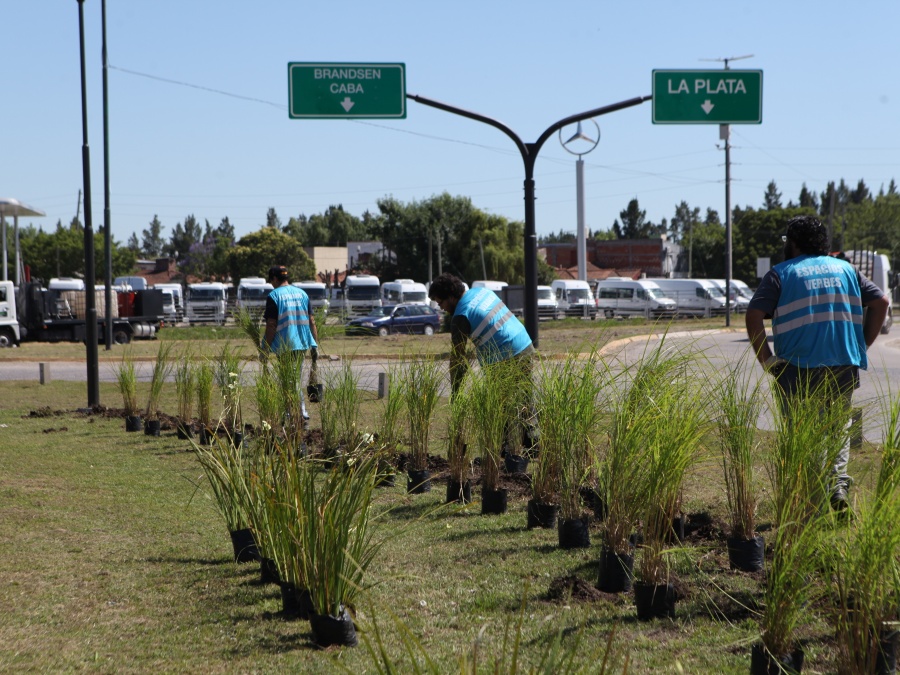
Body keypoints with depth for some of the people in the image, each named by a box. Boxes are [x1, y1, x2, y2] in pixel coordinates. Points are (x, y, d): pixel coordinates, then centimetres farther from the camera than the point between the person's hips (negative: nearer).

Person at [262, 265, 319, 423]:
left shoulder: (274, 296, -7)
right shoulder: (302, 293, 10)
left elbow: (271, 325, -11)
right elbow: (311, 321, 8)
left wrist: (266, 349, -6)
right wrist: (315, 344, 12)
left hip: (285, 345, -6)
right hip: (303, 343, 6)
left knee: (293, 380, -3)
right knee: (296, 377, 16)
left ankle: (302, 413, -8)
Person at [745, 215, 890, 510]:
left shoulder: (781, 273, 3)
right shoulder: (845, 269, 14)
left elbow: (754, 315, -9)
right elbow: (880, 301, 9)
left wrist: (765, 359, -4)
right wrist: (863, 344, 12)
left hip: (799, 371, -3)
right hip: (845, 366, 3)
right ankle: (838, 483, -3)